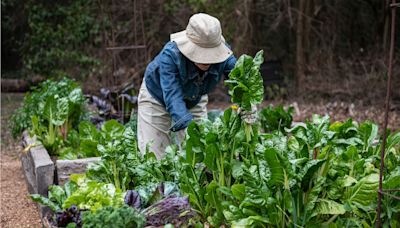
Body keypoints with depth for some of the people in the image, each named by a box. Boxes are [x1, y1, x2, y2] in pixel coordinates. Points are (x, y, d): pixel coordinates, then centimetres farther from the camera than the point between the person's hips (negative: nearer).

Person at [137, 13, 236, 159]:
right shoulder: (170, 55, -39)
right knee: (153, 157, -8)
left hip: (194, 101, 3)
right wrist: (185, 120, -62)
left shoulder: (223, 53, -28)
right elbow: (172, 94, -47)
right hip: (157, 98, -3)